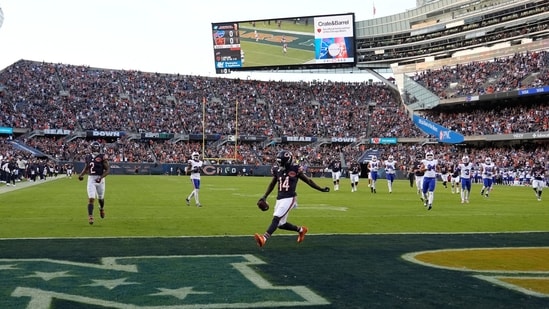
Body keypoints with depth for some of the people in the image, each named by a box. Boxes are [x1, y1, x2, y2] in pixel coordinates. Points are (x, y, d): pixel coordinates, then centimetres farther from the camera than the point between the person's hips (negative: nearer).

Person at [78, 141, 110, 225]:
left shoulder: (102, 157, -9)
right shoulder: (88, 157, 4)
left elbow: (108, 169, -10)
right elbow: (86, 168, 20)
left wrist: (101, 177, -22)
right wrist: (81, 174, 2)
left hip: (100, 180, -2)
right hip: (91, 179, 2)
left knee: (100, 198, 17)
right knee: (91, 198, -10)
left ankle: (102, 208, 49)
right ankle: (90, 217, -8)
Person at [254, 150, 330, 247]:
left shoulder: (295, 169, -6)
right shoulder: (277, 170, 8)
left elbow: (308, 181, 5)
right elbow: (272, 184, 22)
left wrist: (321, 189, 10)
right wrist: (264, 196, 17)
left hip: (289, 198, -6)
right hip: (279, 198, 6)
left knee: (276, 218, -21)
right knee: (281, 224, 11)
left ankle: (264, 238, -34)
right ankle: (301, 230, 33)